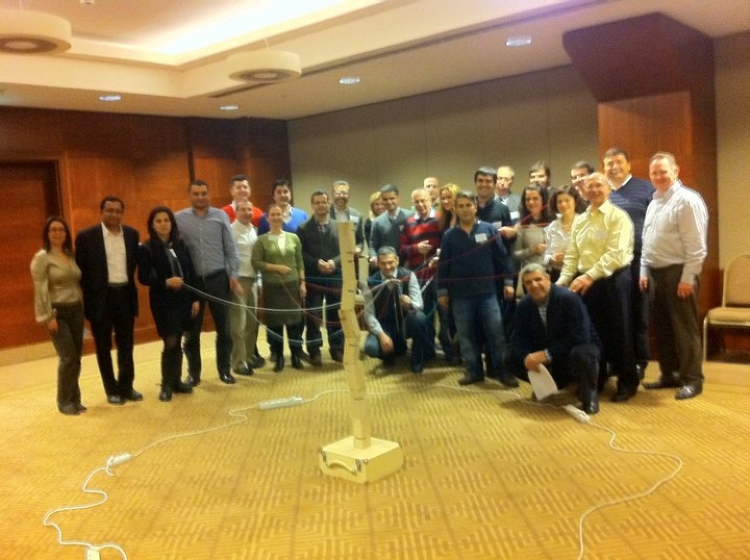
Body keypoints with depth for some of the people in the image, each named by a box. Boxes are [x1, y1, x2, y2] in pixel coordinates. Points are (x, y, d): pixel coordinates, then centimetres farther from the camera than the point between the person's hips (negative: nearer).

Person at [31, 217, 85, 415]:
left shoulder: (71, 255, 10)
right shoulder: (42, 257, -7)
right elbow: (40, 290, -11)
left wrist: (83, 308, 8)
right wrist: (48, 317, -16)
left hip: (76, 310, 6)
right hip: (57, 312, -6)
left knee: (76, 357, 7)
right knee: (68, 357, -8)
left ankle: (74, 399, 18)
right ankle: (64, 402, 7)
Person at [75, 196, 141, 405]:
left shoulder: (132, 234, 5)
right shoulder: (86, 236, -6)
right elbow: (80, 269, -4)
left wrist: (130, 284, 6)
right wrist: (88, 295, -6)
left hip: (125, 294, 4)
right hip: (101, 297, -3)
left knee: (126, 345, 11)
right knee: (103, 347, 7)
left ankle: (126, 386, 24)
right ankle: (112, 390, 18)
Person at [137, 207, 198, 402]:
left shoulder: (180, 244, 8)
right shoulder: (147, 248, -5)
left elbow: (190, 273, 9)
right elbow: (143, 278, -8)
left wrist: (195, 298, 6)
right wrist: (165, 282, -21)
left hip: (183, 299, 4)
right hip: (163, 302, -4)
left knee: (178, 343, 10)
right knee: (170, 343, -4)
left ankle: (176, 381, 24)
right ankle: (166, 385, 12)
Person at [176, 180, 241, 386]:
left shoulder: (220, 216, 2)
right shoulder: (179, 218, 0)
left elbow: (230, 249, 3)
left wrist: (234, 275, -2)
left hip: (218, 278, 0)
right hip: (192, 281, 0)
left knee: (223, 327, 8)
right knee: (192, 330, 9)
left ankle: (224, 369, 22)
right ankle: (193, 373, 23)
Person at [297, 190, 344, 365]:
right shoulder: (304, 228, 3)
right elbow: (300, 253, -3)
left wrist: (334, 262, -13)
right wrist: (316, 263, -16)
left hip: (335, 276, 2)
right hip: (313, 277, -2)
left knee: (335, 313, 7)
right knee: (313, 315, 1)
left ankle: (337, 349, 18)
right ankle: (314, 351, 9)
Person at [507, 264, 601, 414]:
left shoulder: (568, 298, -26)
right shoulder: (524, 305, -8)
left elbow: (580, 337, -31)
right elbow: (518, 338, -8)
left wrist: (547, 354, -34)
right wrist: (526, 357, -31)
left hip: (579, 347, -5)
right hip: (546, 355, 5)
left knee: (581, 355, -40)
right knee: (513, 360, -12)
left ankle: (589, 395, -9)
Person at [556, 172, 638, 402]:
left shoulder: (618, 216, -7)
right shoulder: (579, 220, 12)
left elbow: (615, 254, -18)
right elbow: (572, 255, 10)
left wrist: (590, 276, -25)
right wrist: (563, 280, -4)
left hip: (613, 279, -5)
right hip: (586, 281, 6)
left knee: (618, 332, 2)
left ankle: (627, 382, 17)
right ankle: (596, 379, 26)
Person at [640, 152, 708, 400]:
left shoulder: (687, 200, -12)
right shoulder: (654, 203, 16)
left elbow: (696, 245, -16)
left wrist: (688, 278, -19)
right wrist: (644, 271, 14)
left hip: (677, 272, -8)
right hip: (655, 272, 9)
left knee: (684, 328, -1)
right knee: (662, 328, 15)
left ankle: (692, 379, 9)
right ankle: (669, 374, 26)